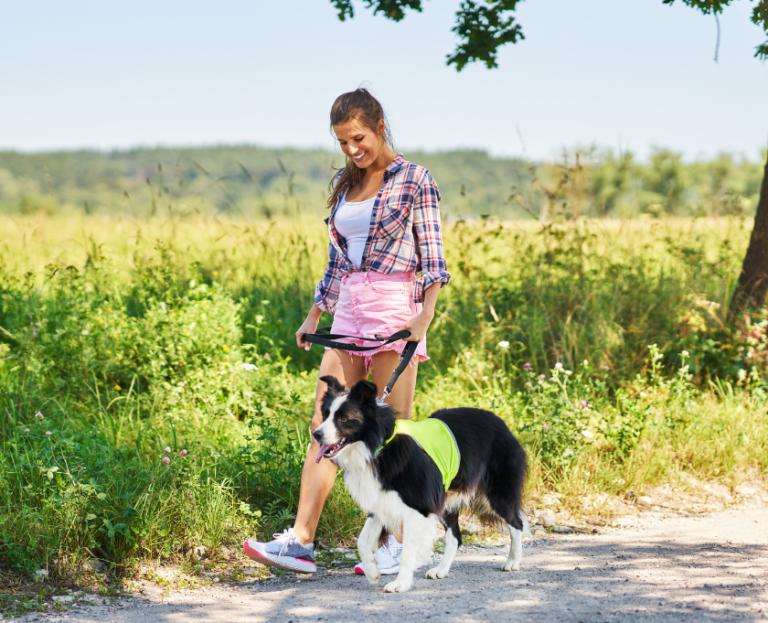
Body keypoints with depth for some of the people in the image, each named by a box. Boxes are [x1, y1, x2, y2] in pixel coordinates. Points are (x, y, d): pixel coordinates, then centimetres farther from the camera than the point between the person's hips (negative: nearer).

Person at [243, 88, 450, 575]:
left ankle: (398, 545, 4)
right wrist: (314, 316, 20)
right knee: (325, 423, 0)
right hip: (348, 311, 6)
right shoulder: (346, 184, 15)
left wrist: (426, 315, -21)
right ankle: (301, 540, -1)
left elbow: (432, 257, -8)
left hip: (395, 309, -6)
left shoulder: (414, 180, -4)